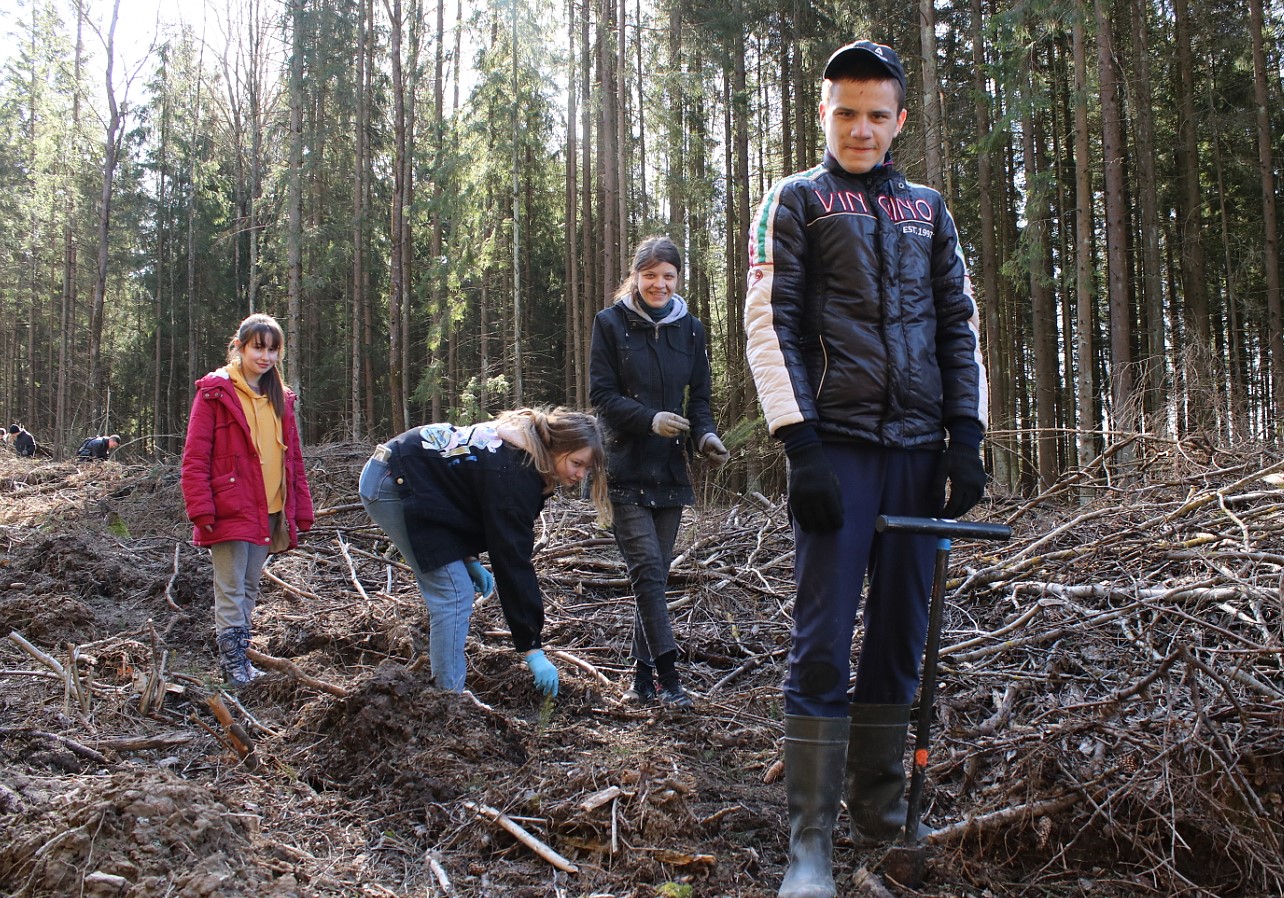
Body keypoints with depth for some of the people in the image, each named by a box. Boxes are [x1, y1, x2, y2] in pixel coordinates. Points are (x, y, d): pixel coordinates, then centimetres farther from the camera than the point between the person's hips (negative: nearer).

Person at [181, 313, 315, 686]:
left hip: (269, 511, 6)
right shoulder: (215, 392, -4)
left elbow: (293, 457, 16)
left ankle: (241, 657, 21)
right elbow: (195, 457, -8)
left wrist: (301, 509, 11)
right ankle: (233, 662, 3)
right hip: (230, 511, -6)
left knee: (250, 587, 13)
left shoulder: (280, 398, 14)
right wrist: (201, 510, -16)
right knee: (231, 589, -3)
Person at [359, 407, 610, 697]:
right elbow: (513, 561, -27)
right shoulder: (515, 474, -26)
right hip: (392, 485, -10)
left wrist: (469, 558, 3)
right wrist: (532, 649, -24)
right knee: (454, 595, -12)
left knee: (444, 590, 10)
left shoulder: (523, 442, 2)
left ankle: (442, 691, 15)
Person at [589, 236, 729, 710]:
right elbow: (601, 395, -6)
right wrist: (651, 419, -21)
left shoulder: (690, 329, 9)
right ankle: (668, 675, -14)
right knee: (647, 566, -14)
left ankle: (643, 675, 16)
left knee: (656, 572, 7)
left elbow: (699, 397, 10)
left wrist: (705, 436, -11)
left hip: (670, 470, 4)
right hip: (625, 469, -4)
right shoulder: (610, 323, -1)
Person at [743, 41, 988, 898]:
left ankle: (882, 810, 21)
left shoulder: (928, 207, 18)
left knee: (901, 640, 8)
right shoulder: (795, 201, 6)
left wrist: (967, 435, 4)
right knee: (823, 644, -7)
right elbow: (769, 322, -3)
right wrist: (801, 447, -13)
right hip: (839, 446, -4)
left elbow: (961, 324, 16)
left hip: (919, 450, 4)